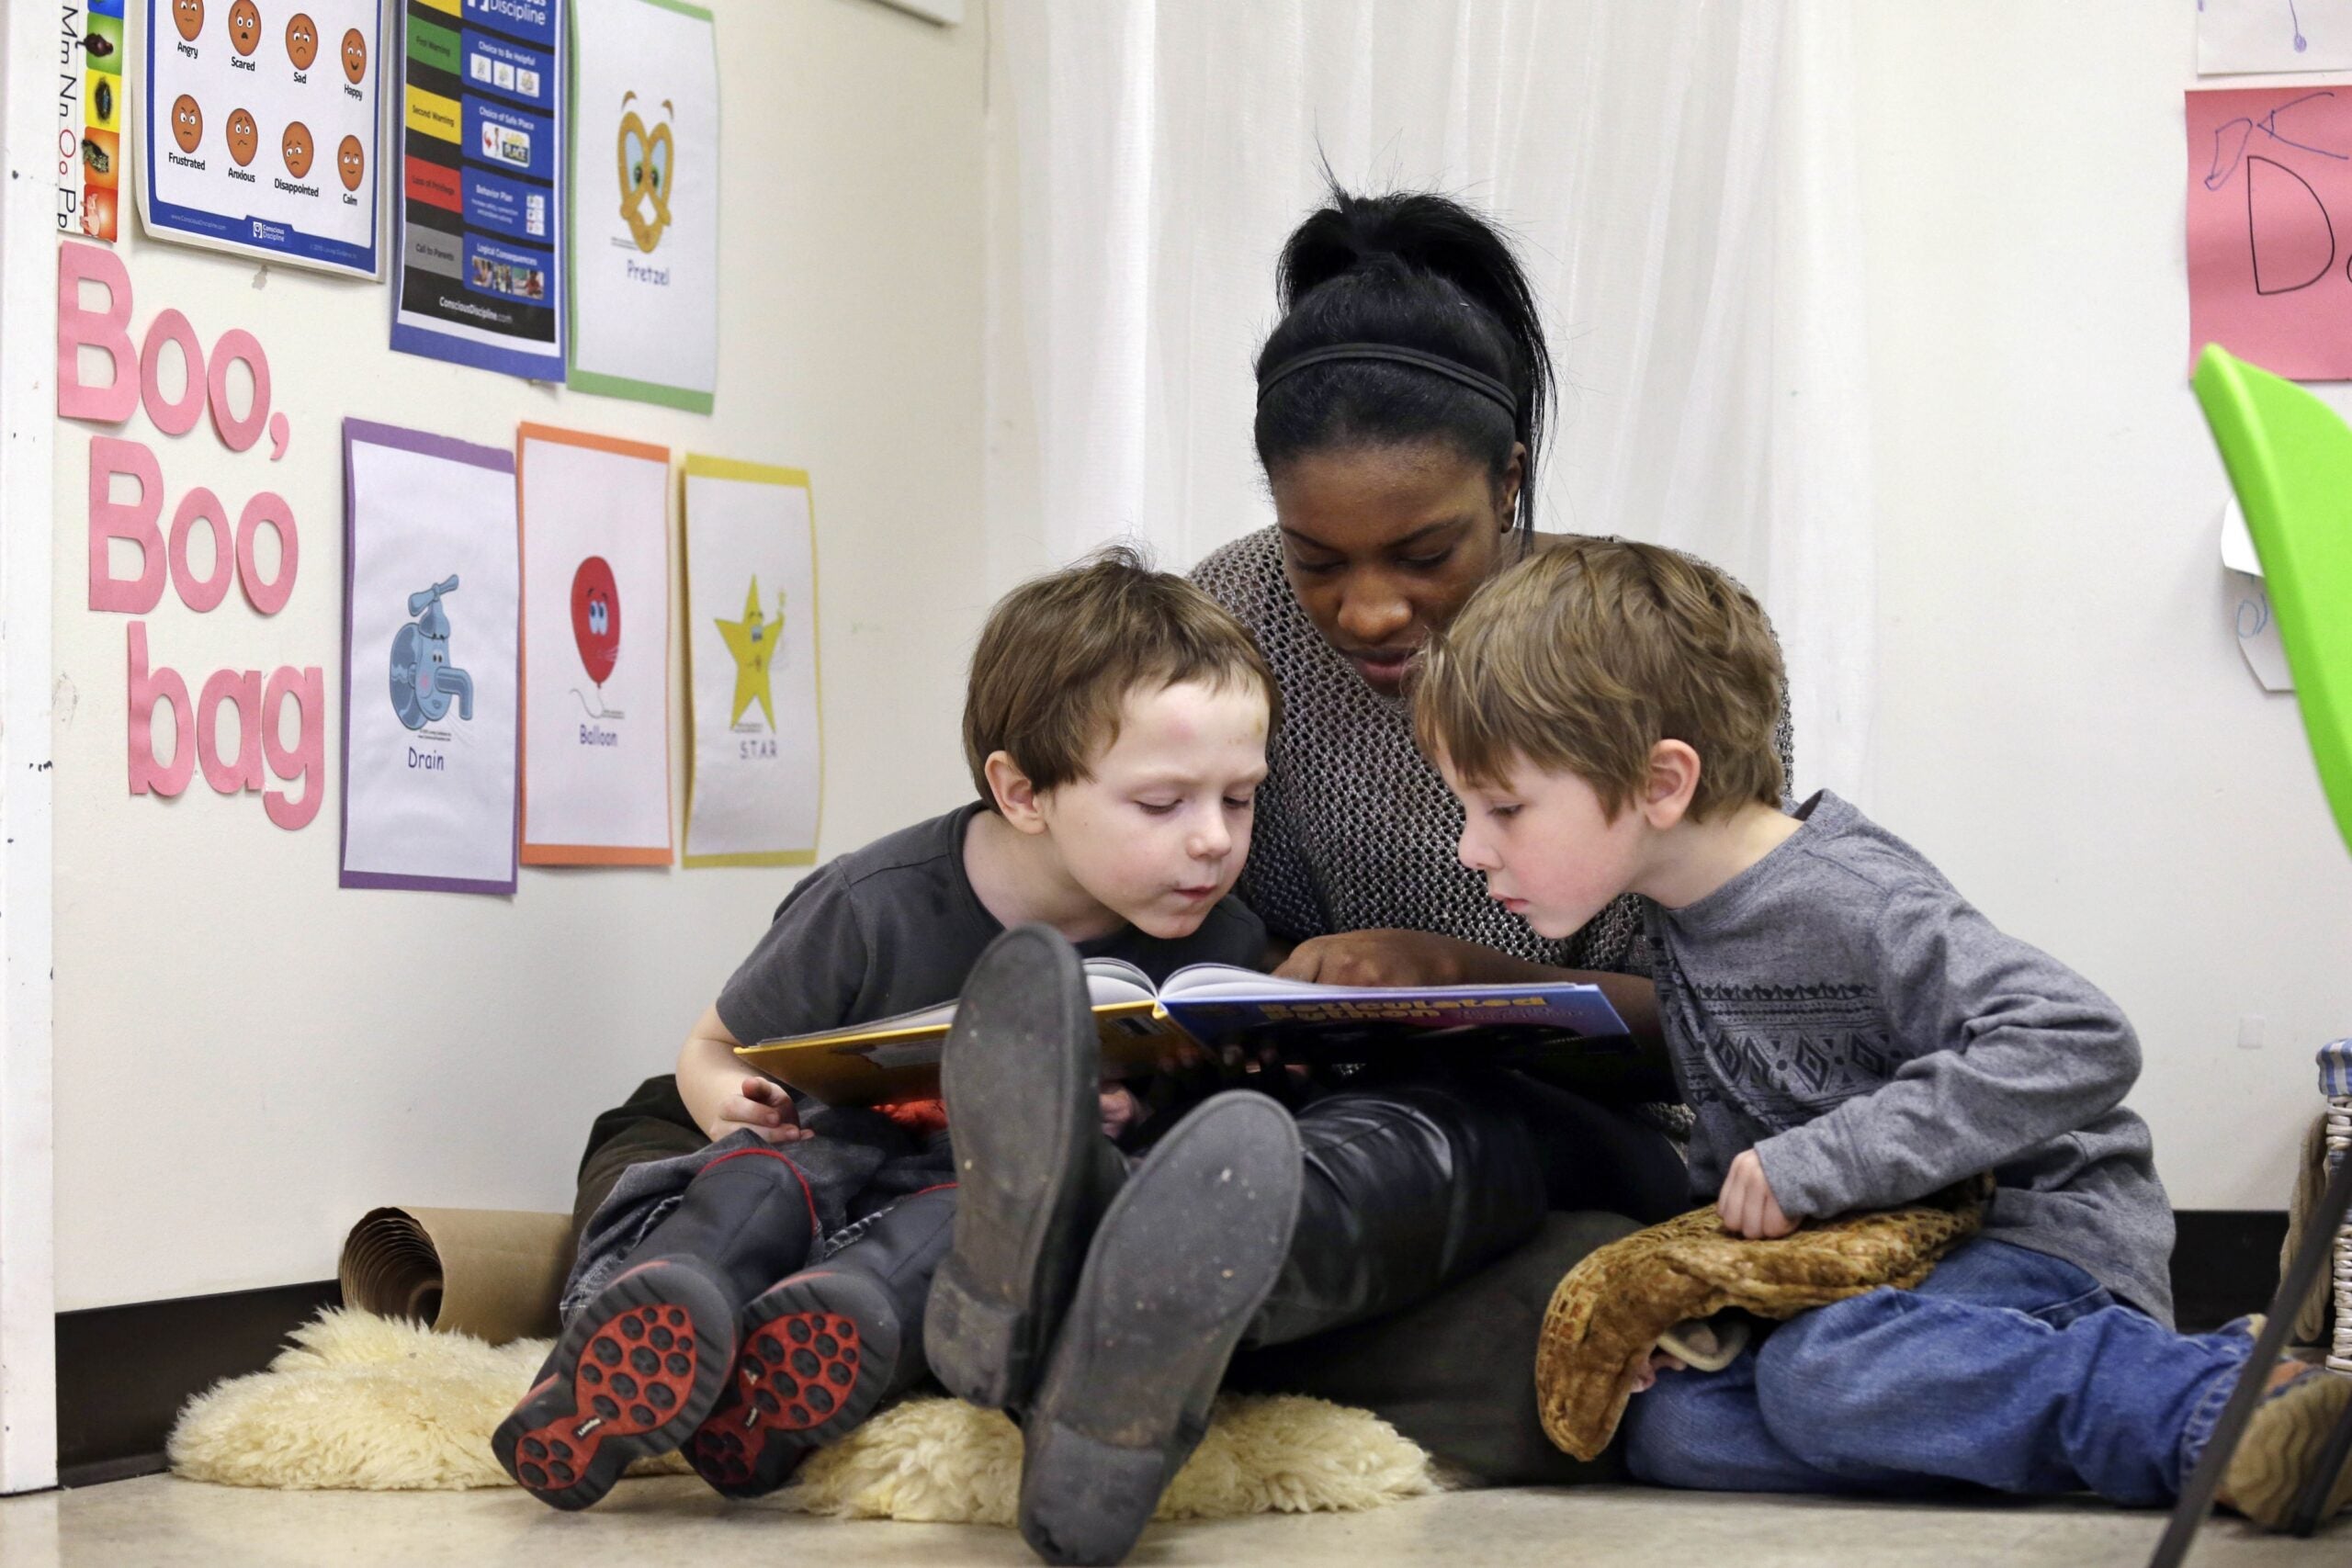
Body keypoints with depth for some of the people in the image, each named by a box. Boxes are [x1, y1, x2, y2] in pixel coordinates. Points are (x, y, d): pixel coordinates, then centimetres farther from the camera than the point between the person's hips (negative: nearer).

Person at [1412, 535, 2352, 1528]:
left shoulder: (1848, 906, -19)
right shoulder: (1680, 917, 8)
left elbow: (2080, 1044, -29)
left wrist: (1818, 1161, -29)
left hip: (2046, 1235, -8)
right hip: (1878, 1260, 8)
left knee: (1823, 1373, -37)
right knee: (1665, 1428, -18)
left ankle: (2230, 1399, -33)